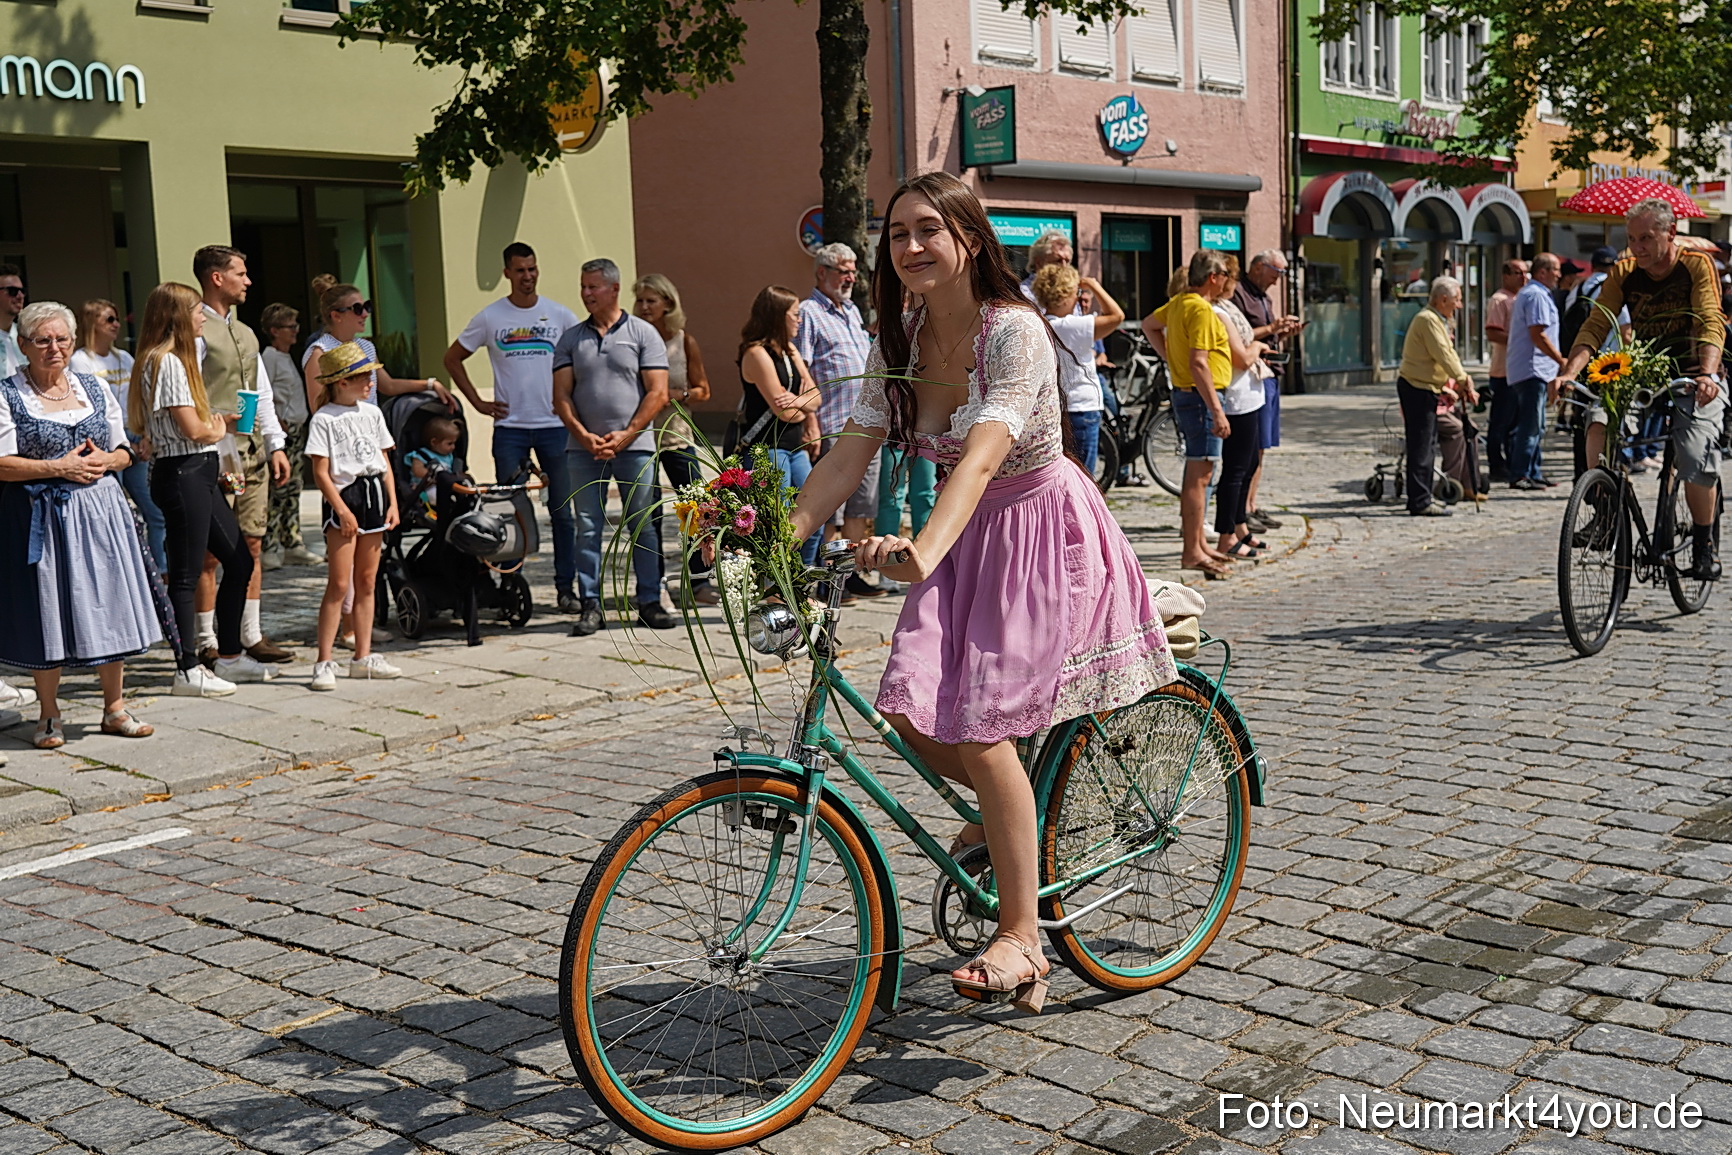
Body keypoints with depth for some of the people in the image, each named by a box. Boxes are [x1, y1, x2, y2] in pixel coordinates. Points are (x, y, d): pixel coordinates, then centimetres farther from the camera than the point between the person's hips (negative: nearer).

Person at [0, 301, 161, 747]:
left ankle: (115, 707, 18)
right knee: (46, 610, 2)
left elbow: (124, 452, 14)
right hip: (41, 518, -4)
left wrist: (104, 460, -7)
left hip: (99, 510, 4)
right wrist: (59, 467, -17)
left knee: (109, 606, 5)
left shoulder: (95, 387, 11)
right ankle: (49, 715, 16)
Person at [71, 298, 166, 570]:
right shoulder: (80, 361, -3)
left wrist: (146, 439, 0)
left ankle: (163, 571, 9)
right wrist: (122, 444, -9)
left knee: (155, 513, 2)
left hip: (133, 443, 6)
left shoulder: (124, 358, 15)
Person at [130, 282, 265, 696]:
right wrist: (218, 429, 1)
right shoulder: (167, 361, -14)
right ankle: (188, 670, 4)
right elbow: (192, 429, -18)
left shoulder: (176, 358, 18)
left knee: (239, 559, 14)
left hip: (199, 473, 11)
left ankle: (230, 656, 23)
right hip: (181, 473, -11)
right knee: (186, 574, -3)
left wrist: (219, 420, 4)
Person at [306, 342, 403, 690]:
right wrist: (341, 510, -16)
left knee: (366, 582, 10)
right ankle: (324, 663, -6)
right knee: (339, 584, -9)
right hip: (343, 496, -6)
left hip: (374, 495, 6)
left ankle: (363, 657, 17)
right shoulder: (324, 419, -6)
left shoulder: (372, 413, 12)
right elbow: (321, 473, -10)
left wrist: (392, 503, 7)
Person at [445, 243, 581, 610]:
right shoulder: (490, 318, 3)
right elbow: (452, 358, 12)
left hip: (554, 425, 0)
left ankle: (566, 586, 11)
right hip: (509, 427, 0)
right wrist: (477, 402, 5)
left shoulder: (560, 315, 3)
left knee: (562, 510, 3)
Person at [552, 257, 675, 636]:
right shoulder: (570, 338, 11)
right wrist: (584, 436, -8)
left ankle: (649, 602, 7)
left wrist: (626, 435, -10)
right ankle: (590, 606, 6)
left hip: (634, 446, -2)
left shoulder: (643, 333, 4)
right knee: (587, 528, 2)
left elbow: (657, 393, -2)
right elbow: (561, 396, 7)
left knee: (643, 527, 1)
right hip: (583, 447, 2)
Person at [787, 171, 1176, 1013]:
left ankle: (1021, 940, -3)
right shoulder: (898, 340, -2)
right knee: (913, 708, -7)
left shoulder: (1015, 331, -23)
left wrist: (923, 550, -53)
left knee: (978, 723, -15)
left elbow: (983, 454, -37)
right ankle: (1008, 814, 26)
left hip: (1041, 530, -6)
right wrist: (780, 535, -22)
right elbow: (850, 453, -8)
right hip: (967, 536, 6)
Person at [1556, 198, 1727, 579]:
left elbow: (1711, 323, -21)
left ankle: (1704, 544, 4)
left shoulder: (1697, 266, -10)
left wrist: (1708, 375, -39)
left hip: (1693, 380, -3)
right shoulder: (1623, 273, -1)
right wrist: (1568, 372, -26)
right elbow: (1596, 325, -9)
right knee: (1600, 420, -26)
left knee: (1696, 458, -18)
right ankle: (1603, 513, -16)